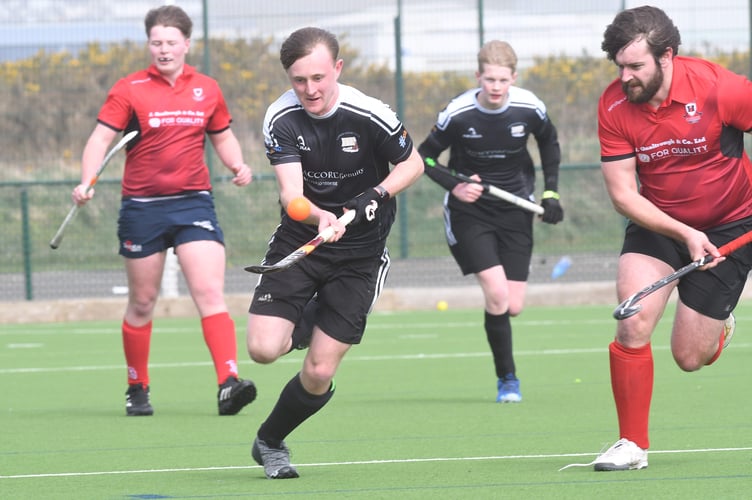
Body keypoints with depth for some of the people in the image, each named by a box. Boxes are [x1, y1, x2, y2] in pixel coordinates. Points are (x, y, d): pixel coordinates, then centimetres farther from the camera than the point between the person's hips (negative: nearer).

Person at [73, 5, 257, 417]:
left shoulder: (207, 90, 7)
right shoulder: (129, 90, -2)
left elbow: (223, 136, 20)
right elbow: (101, 138, -7)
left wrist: (237, 166, -1)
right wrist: (86, 182, -23)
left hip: (194, 202, 1)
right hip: (142, 208, -1)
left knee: (210, 292, -14)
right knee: (142, 302, 8)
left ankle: (229, 383, -23)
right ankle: (137, 389, 23)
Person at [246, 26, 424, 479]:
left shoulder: (371, 116, -17)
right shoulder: (282, 120, -12)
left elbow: (413, 164, 0)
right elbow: (291, 194, -21)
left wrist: (376, 196, -19)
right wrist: (321, 217, -43)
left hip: (360, 252, -1)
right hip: (300, 239, 1)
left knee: (319, 374, -7)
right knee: (263, 348, -16)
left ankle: (270, 442, 21)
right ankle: (302, 326, 20)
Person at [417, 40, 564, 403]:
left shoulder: (529, 108, -10)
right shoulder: (458, 114, -17)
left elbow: (549, 142, 12)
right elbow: (424, 156, -3)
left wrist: (550, 192, 4)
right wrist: (454, 187, -19)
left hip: (514, 208, 3)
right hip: (469, 211, -3)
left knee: (513, 306, -3)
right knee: (497, 294, -19)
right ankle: (506, 378, -1)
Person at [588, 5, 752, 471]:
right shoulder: (614, 106, -15)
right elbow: (623, 193, -12)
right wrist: (683, 234, -24)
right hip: (658, 222, 2)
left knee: (689, 357, -3)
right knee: (633, 325, -18)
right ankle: (633, 445, -2)